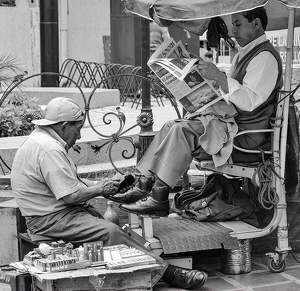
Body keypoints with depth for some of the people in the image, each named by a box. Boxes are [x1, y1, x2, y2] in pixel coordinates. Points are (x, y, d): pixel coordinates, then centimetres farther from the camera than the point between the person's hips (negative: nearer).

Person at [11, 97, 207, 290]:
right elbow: (71, 195, -25)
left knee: (114, 217, 1)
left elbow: (68, 181, 22)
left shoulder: (42, 139, 13)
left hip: (55, 212, 11)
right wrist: (99, 189, -8)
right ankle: (167, 273, -18)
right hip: (50, 220, -11)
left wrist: (97, 184, 9)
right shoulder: (49, 150, -23)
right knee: (110, 232, -19)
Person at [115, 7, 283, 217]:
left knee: (182, 130, -24)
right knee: (172, 126, -1)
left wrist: (219, 77, -25)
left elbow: (250, 101, -25)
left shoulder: (265, 57, -14)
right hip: (230, 121, 10)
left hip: (244, 133, -10)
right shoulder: (245, 54, 19)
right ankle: (145, 185, -4)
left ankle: (159, 198, -23)